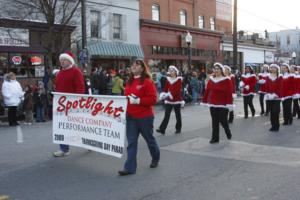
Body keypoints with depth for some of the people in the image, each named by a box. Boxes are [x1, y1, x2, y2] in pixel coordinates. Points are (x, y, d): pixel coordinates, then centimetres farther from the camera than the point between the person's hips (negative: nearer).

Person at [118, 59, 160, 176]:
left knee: (149, 139, 14)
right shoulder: (129, 81, 9)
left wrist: (138, 100, -24)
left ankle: (155, 159, 40)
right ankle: (130, 167, 3)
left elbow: (153, 99, -18)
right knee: (131, 142, 1)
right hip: (130, 116, 6)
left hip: (145, 117, -5)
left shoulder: (147, 81, -12)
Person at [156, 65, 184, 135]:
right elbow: (165, 89, 4)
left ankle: (178, 128, 22)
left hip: (177, 99, -3)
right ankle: (162, 129, -10)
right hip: (169, 100, 3)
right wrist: (163, 94, -16)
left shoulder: (179, 79, -6)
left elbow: (177, 90, -17)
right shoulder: (168, 79, 8)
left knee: (177, 115, 8)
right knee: (166, 115, -4)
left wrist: (169, 94, -27)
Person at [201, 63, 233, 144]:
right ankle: (215, 138, 14)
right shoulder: (211, 79, 6)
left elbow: (229, 93, -13)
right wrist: (204, 102, 10)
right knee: (214, 122, 7)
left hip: (223, 105, -4)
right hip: (213, 105, 4)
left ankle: (228, 132, 32)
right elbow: (207, 91, 9)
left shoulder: (227, 80, -7)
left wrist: (229, 104, -18)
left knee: (223, 120, 2)